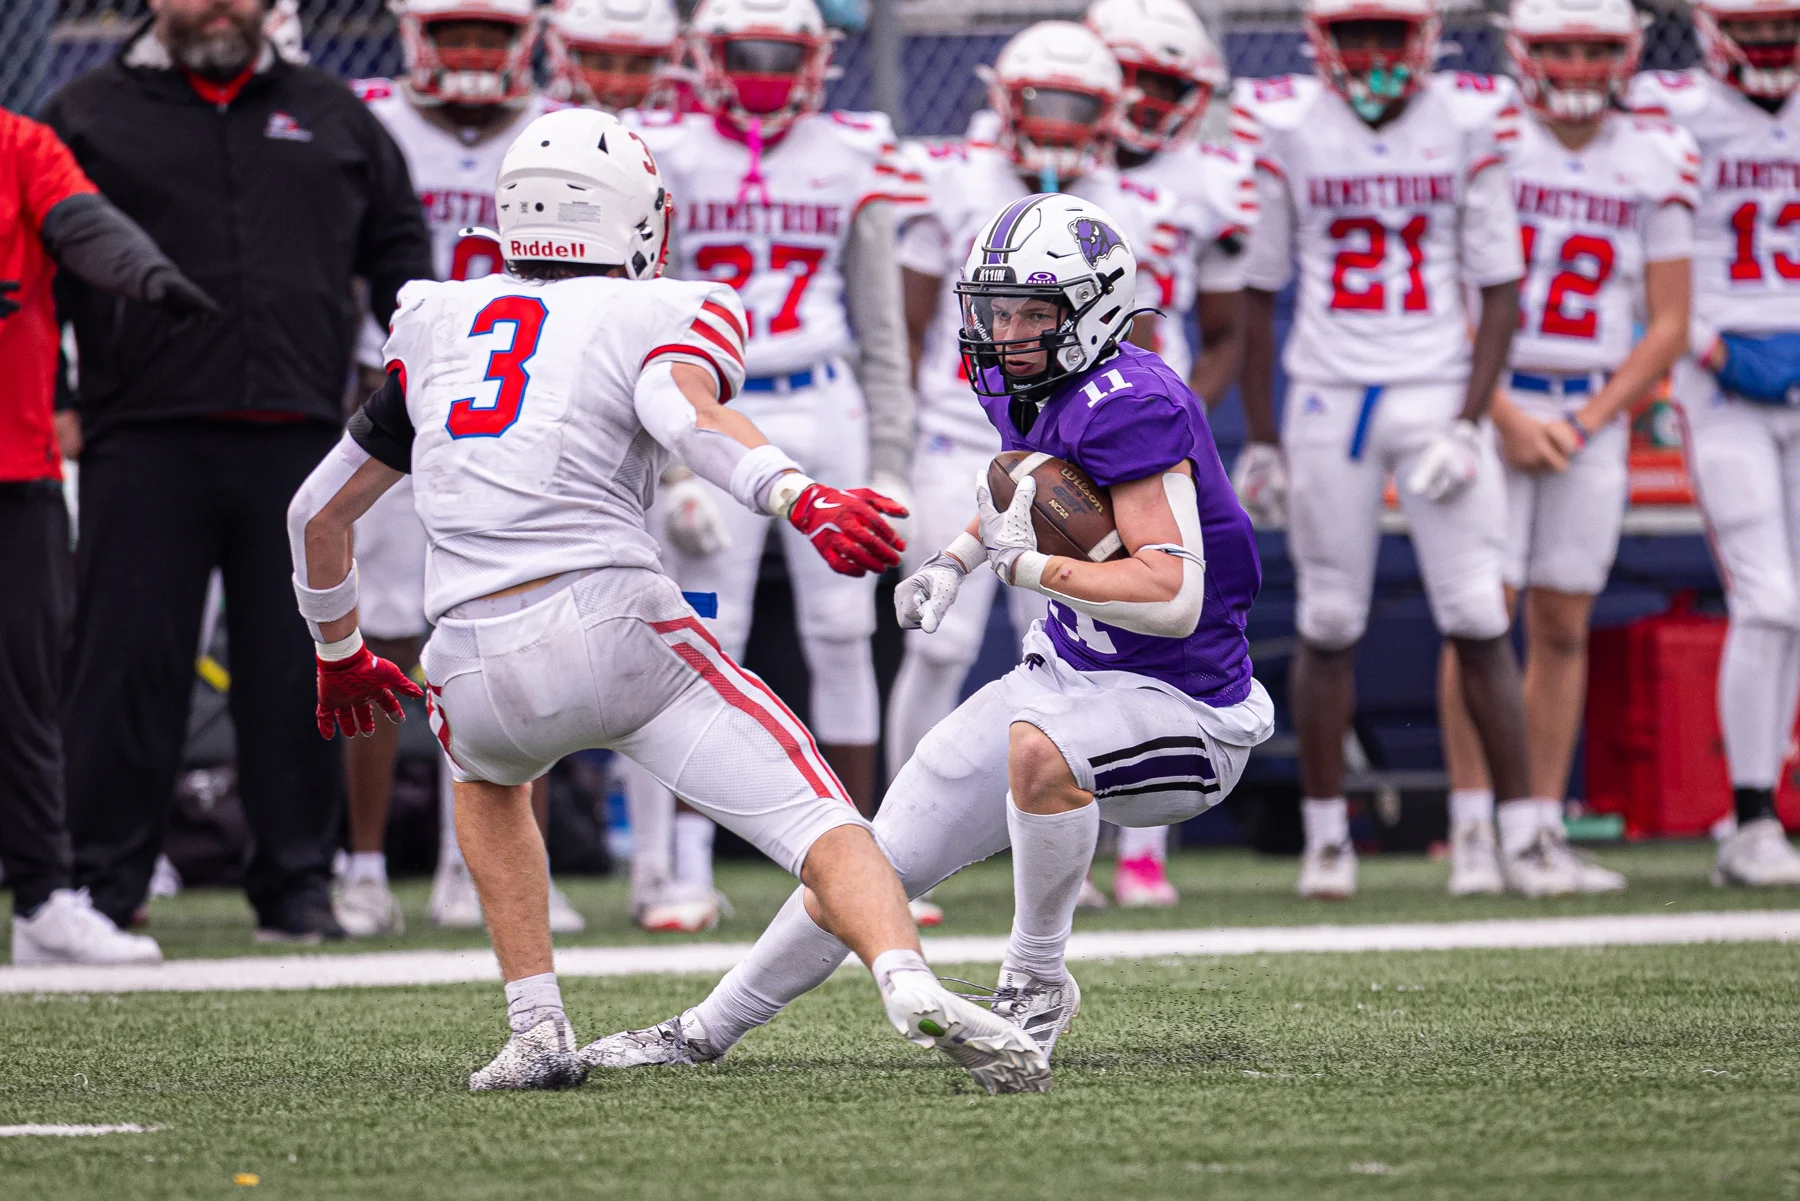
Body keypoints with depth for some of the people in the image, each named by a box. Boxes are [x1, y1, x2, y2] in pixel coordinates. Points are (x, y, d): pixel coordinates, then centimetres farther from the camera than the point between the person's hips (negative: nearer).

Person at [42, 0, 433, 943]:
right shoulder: (91, 114, 7)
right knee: (127, 662, -4)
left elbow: (398, 246, 21)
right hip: (146, 441, -2)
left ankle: (297, 882, 12)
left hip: (296, 442, 2)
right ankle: (101, 881, 2)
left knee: (296, 670, 4)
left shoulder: (332, 117, 15)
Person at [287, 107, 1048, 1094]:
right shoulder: (664, 314, 11)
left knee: (489, 775, 37)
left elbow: (319, 512, 32)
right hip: (613, 624, -4)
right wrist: (798, 497, -31)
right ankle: (912, 989, -36)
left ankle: (537, 1029, 22)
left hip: (477, 670, 4)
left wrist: (338, 654, 47)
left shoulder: (440, 324, 24)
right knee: (822, 828, -6)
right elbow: (684, 412, -15)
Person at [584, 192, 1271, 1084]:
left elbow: (1173, 599, -31)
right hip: (1074, 676, 9)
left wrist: (1023, 561, -28)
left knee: (1038, 748, -39)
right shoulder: (1026, 390, 2)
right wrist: (956, 561, 11)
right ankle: (706, 1033, 22)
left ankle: (1034, 985, -15)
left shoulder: (1130, 407, -25)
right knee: (889, 855, 9)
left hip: (1183, 708, -9)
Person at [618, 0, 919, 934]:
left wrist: (889, 460, 5)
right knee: (706, 647, -4)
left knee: (844, 638, 2)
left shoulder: (850, 163, 7)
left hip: (826, 414, 2)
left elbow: (881, 330, 11)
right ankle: (686, 870, 0)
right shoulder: (668, 163, -1)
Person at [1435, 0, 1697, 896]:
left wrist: (1587, 422, -4)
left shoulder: (1654, 165, 5)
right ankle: (1472, 835, -8)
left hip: (1595, 412, 3)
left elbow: (1667, 327, 6)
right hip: (1491, 406, -3)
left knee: (1562, 624, 3)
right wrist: (1509, 418, -12)